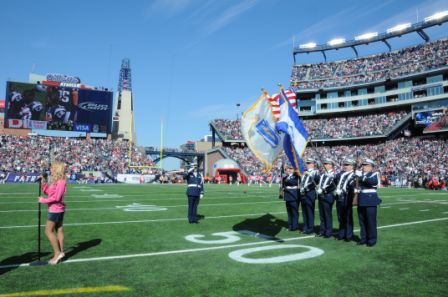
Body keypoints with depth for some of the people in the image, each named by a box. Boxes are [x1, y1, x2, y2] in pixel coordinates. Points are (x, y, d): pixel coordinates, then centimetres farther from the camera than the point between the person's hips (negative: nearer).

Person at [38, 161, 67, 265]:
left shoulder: (61, 182, -20)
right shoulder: (56, 181, 10)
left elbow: (56, 197, -24)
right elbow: (47, 191, 14)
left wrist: (43, 200, -15)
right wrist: (42, 182, 2)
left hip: (55, 210, -10)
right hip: (58, 210, 10)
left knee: (48, 231, -3)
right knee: (59, 230, 13)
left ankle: (57, 253, 2)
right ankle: (61, 252, 21)